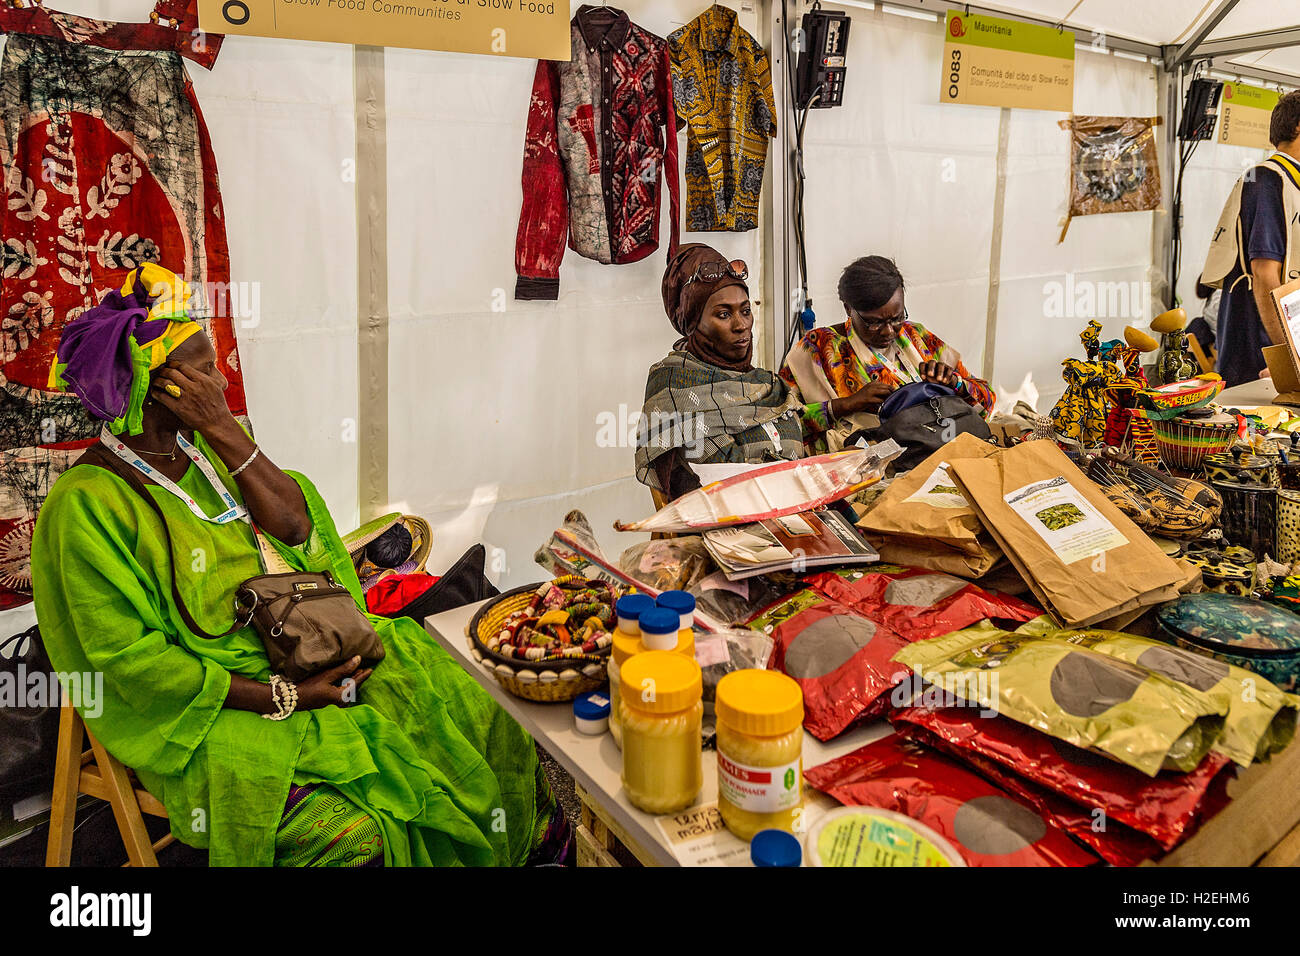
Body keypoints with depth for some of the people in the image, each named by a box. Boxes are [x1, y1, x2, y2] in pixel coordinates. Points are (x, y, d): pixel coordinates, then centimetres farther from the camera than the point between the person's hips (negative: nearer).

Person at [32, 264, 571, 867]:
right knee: (353, 832, -27)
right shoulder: (86, 505, -17)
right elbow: (133, 662, -18)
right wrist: (283, 698, -20)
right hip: (208, 708, -6)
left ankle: (537, 843, 12)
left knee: (464, 710, -7)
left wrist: (221, 427, -16)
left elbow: (295, 527, -6)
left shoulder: (201, 444, 6)